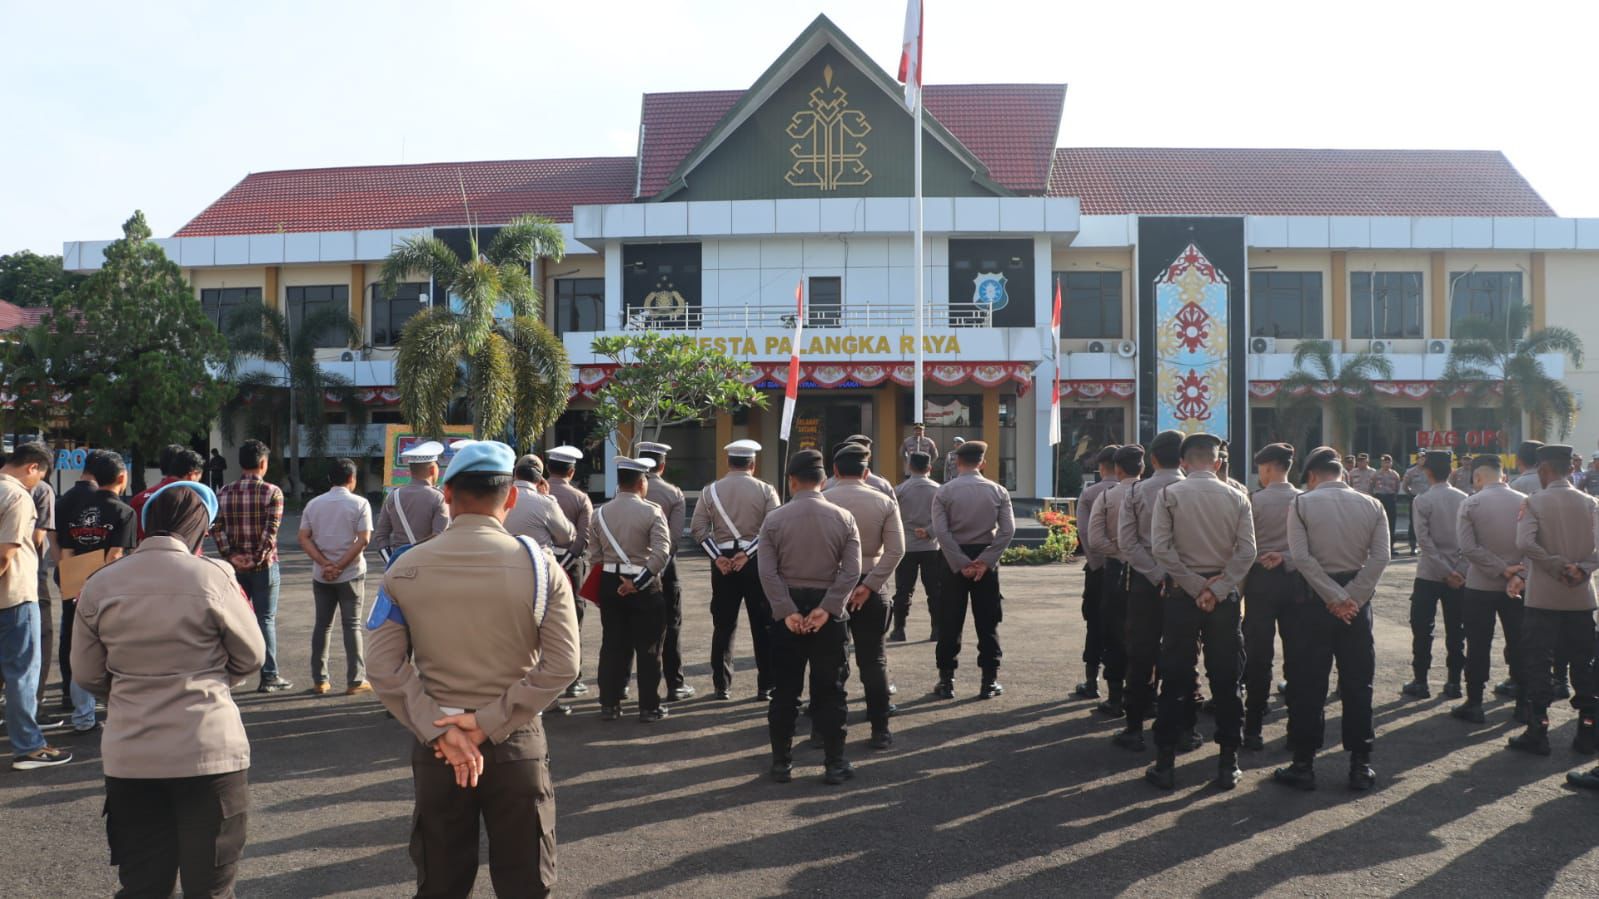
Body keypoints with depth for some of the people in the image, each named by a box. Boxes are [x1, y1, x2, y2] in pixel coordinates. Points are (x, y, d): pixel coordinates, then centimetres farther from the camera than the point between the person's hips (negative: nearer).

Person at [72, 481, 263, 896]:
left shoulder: (99, 585, -1)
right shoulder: (212, 576, -10)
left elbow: (87, 675, 7)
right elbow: (251, 658, 1)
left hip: (129, 758, 3)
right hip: (209, 753, -3)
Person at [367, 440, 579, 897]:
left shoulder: (405, 570, -3)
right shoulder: (538, 564, -8)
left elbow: (385, 669, -8)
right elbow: (561, 665, -14)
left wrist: (438, 731, -10)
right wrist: (489, 723, -12)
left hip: (435, 749, 2)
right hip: (517, 744, -1)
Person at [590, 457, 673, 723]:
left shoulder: (600, 513, 4)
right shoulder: (651, 512, -9)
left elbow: (596, 556, 5)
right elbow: (662, 552, -19)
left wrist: (602, 588, 13)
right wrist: (637, 582, -16)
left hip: (609, 584, 4)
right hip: (644, 586, -4)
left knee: (613, 645, 12)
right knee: (648, 647, 4)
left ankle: (609, 704, 17)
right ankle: (649, 707, 8)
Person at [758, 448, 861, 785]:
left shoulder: (774, 519, -4)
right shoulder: (843, 518, -3)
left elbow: (767, 572, -11)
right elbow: (852, 571, -10)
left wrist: (787, 612, -11)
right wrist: (826, 608, -12)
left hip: (786, 611, 0)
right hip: (829, 610, 0)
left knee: (784, 691, 9)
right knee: (829, 690, 7)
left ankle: (781, 763, 15)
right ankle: (834, 763, 10)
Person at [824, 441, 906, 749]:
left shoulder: (821, 501, -7)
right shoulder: (884, 503, -2)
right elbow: (896, 550, -9)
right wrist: (868, 586, -10)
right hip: (868, 588, 1)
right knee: (873, 660, 8)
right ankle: (880, 730, 9)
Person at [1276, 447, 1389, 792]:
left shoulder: (1301, 503, -5)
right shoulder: (1371, 505, 2)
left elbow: (1302, 557, -15)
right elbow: (1380, 557, -7)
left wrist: (1335, 598, -12)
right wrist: (1350, 598, -10)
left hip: (1314, 600, -2)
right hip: (1357, 600, 2)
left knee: (1308, 684, 4)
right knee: (1357, 683, 9)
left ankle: (1303, 765, 8)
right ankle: (1360, 765, 13)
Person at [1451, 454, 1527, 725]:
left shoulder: (1470, 504, -9)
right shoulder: (1524, 502, -2)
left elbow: (1468, 547, -17)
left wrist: (1500, 569, -12)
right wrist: (1519, 572, -6)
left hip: (1480, 586, -2)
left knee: (1478, 646, 5)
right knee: (1519, 644, 10)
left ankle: (1474, 704, 9)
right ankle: (1524, 704, 16)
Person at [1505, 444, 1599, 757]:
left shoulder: (1534, 502, -8)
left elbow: (1524, 543, -22)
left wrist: (1556, 566, -12)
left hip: (1543, 596, -4)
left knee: (1538, 665, 3)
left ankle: (1537, 733, 5)